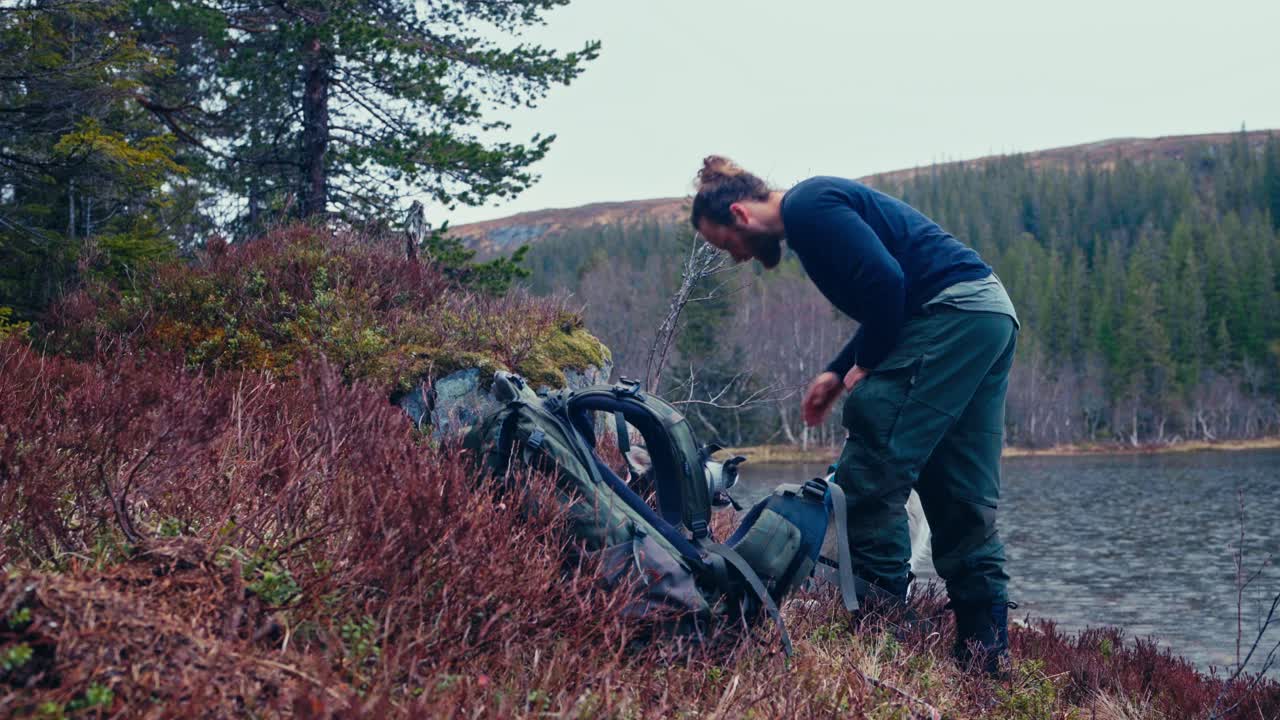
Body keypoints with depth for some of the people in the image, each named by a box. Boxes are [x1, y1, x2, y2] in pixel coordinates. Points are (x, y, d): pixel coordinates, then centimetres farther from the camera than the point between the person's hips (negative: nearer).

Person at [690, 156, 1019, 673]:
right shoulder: (819, 206, 22)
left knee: (873, 468, -9)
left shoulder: (807, 207, -9)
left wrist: (865, 364, -8)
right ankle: (985, 645, 12)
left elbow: (885, 280, -21)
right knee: (963, 493, 9)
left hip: (954, 314, -11)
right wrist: (837, 373, 16)